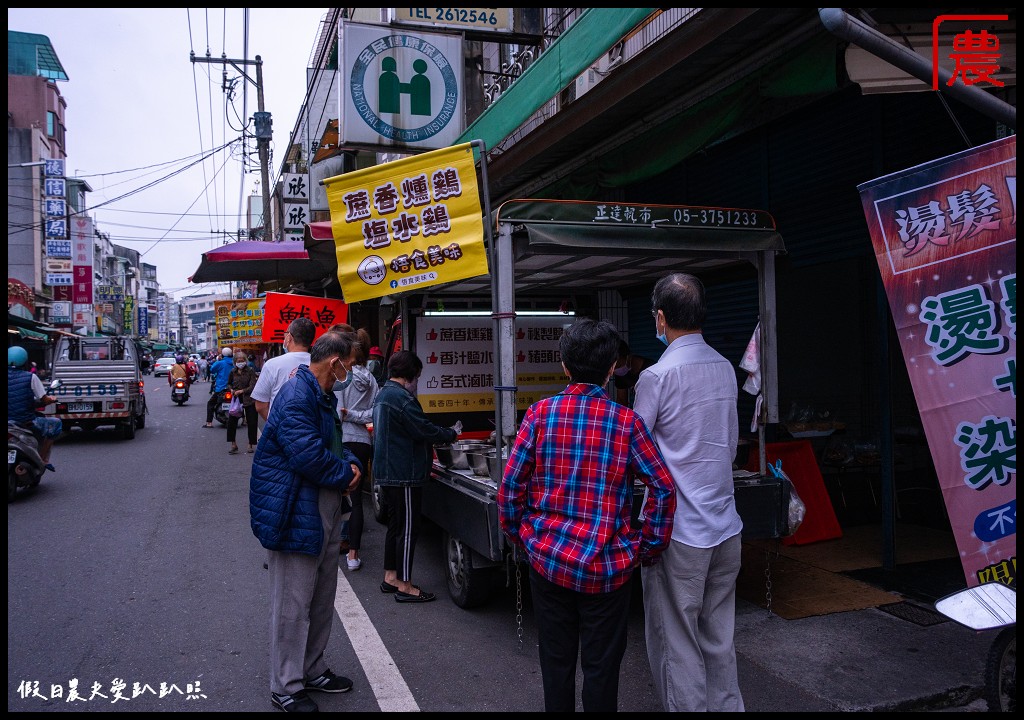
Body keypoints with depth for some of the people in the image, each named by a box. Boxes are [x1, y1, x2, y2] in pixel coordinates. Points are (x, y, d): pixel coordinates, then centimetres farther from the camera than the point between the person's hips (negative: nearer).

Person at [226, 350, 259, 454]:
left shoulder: (250, 371, -7)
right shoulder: (233, 372, 5)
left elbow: (252, 386, -12)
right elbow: (229, 383, 22)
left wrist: (241, 391, -18)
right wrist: (231, 390, 1)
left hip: (249, 400, -3)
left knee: (251, 424, 1)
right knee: (231, 422, -4)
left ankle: (251, 445, 15)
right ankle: (233, 445, 8)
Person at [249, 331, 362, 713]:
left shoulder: (322, 395, 12)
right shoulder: (296, 396, -21)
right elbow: (309, 457, -29)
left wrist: (351, 463, -3)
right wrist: (347, 473, -13)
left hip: (326, 512, 10)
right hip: (296, 515, -10)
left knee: (322, 599, 20)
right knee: (293, 604, 2)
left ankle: (313, 670, 35)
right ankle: (286, 688, 17)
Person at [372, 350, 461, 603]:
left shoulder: (383, 394, 14)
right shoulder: (401, 397, -19)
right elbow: (425, 431, -21)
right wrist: (452, 434, -6)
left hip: (387, 474, 11)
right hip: (404, 475, -10)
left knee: (395, 524, 18)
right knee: (408, 528, -3)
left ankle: (390, 577, 26)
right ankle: (404, 586, 3)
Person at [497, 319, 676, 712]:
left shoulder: (540, 413, -6)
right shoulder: (626, 421, -8)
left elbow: (510, 486, -5)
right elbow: (663, 489, -10)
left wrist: (520, 539, 9)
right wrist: (646, 548, 1)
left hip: (548, 560, 1)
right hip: (606, 568, -1)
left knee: (556, 661, 16)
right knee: (601, 666, 12)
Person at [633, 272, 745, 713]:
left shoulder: (657, 375, -15)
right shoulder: (725, 368, 5)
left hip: (680, 529, -7)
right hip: (726, 525, 7)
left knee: (677, 643, 5)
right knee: (720, 639, 18)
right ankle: (725, 706, 29)